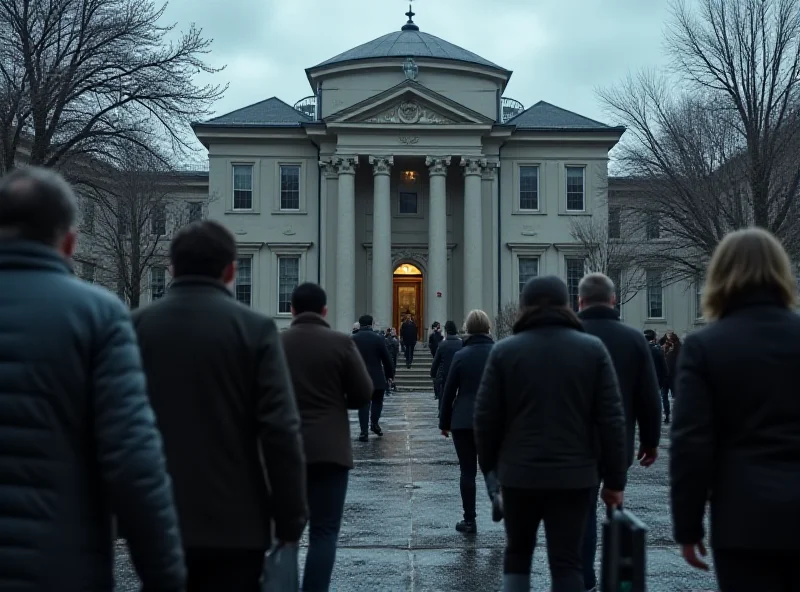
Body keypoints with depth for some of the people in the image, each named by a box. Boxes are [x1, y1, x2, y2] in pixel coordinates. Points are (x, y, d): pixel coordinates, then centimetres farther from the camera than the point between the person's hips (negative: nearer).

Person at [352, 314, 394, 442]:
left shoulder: (353, 339, -1)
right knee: (377, 401, 18)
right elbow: (386, 358, -4)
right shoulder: (378, 338, -6)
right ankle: (374, 423, 9)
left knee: (363, 403, 4)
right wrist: (390, 374, 6)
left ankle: (364, 432, 0)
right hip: (377, 377, -1)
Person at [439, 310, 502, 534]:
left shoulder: (461, 355, -6)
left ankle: (469, 520, 9)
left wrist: (444, 422, 5)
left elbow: (449, 391, -4)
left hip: (463, 421, -2)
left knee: (468, 471, 7)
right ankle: (496, 493, -16)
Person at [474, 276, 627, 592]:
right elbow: (611, 419, -3)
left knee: (517, 552, 18)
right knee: (567, 561, 4)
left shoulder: (504, 350, 0)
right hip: (574, 474, 0)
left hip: (519, 472, 1)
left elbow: (485, 417, -1)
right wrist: (615, 480, 2)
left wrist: (489, 465, 13)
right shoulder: (592, 349, 0)